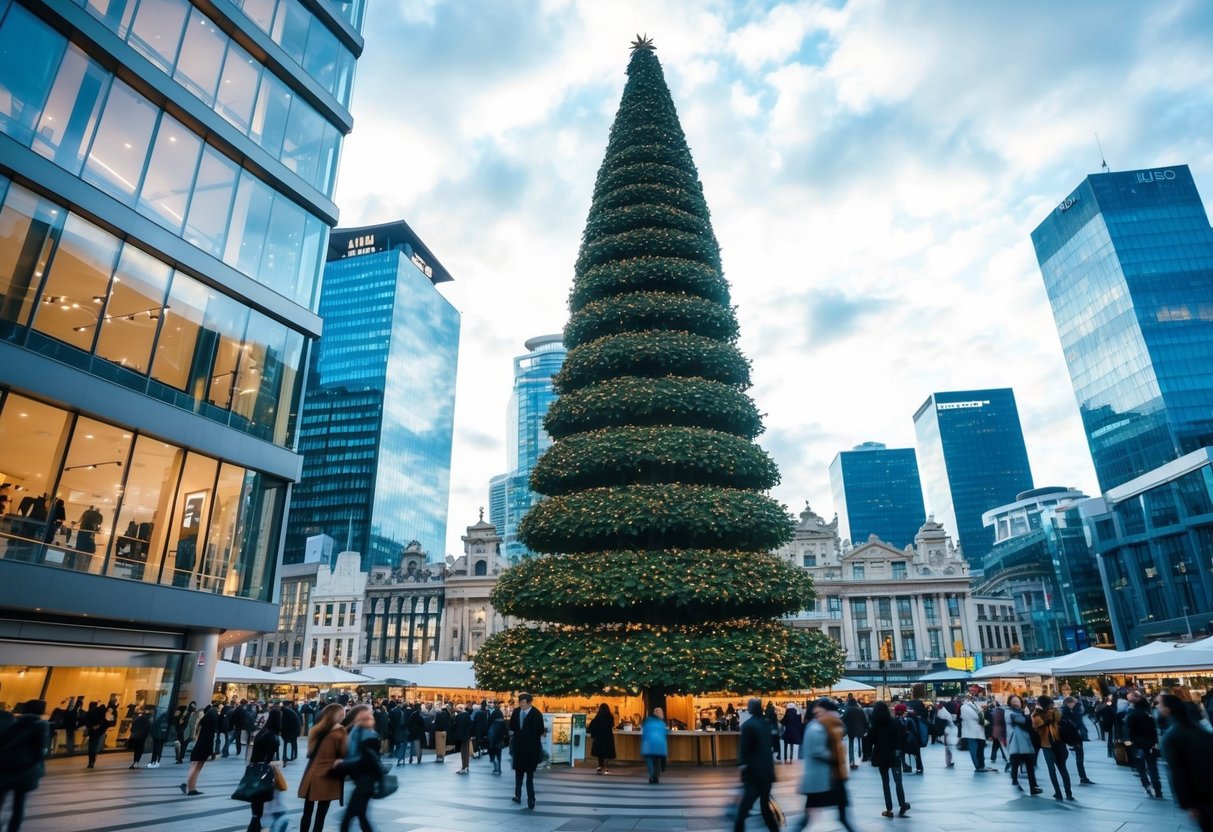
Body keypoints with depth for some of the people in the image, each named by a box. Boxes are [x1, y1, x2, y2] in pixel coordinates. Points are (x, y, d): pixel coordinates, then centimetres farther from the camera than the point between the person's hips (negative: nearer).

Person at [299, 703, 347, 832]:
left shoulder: (316, 730, 10)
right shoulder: (339, 733, -10)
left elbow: (310, 753, 19)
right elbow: (345, 753, -11)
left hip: (311, 775, 6)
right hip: (327, 778, -6)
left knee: (307, 813, 11)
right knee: (320, 815, 2)